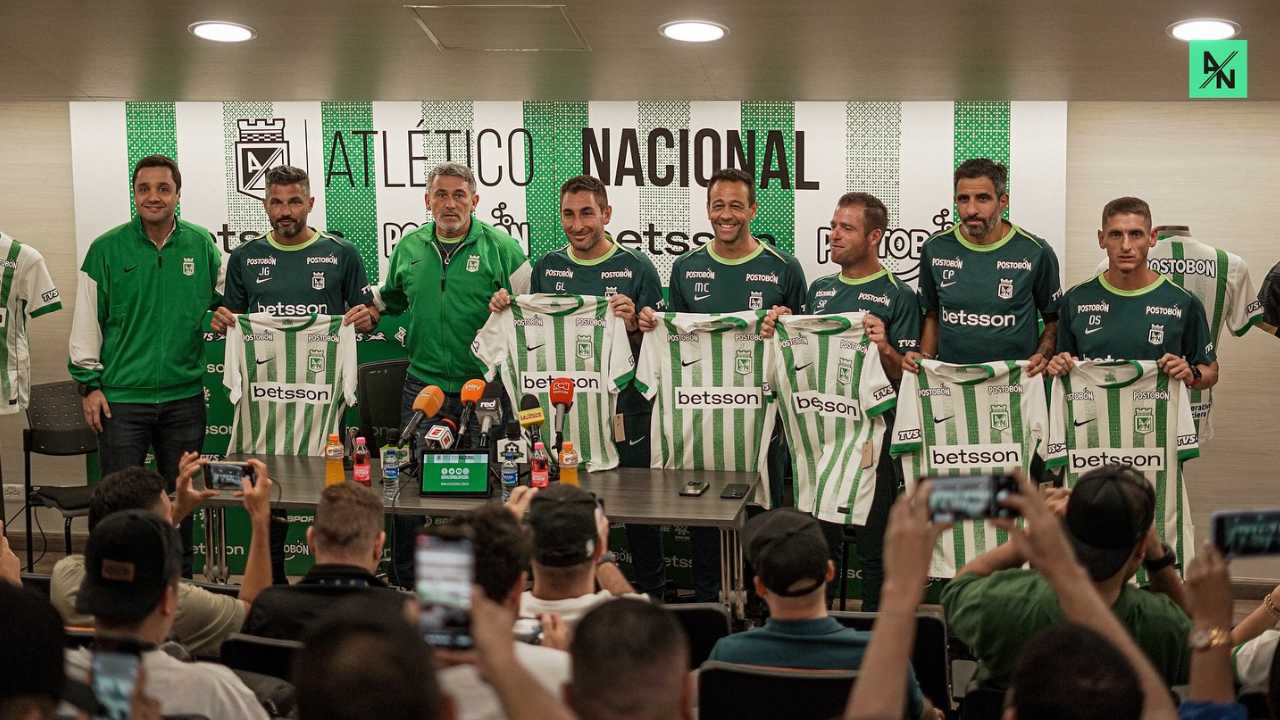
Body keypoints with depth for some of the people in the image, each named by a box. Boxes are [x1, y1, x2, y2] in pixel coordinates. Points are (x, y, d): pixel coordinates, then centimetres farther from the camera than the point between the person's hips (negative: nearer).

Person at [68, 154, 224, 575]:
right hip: (121, 397, -2)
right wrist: (88, 383, -2)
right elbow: (87, 321, 1)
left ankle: (182, 581, 25)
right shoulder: (107, 249, -3)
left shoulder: (202, 245, 3)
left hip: (184, 395, 2)